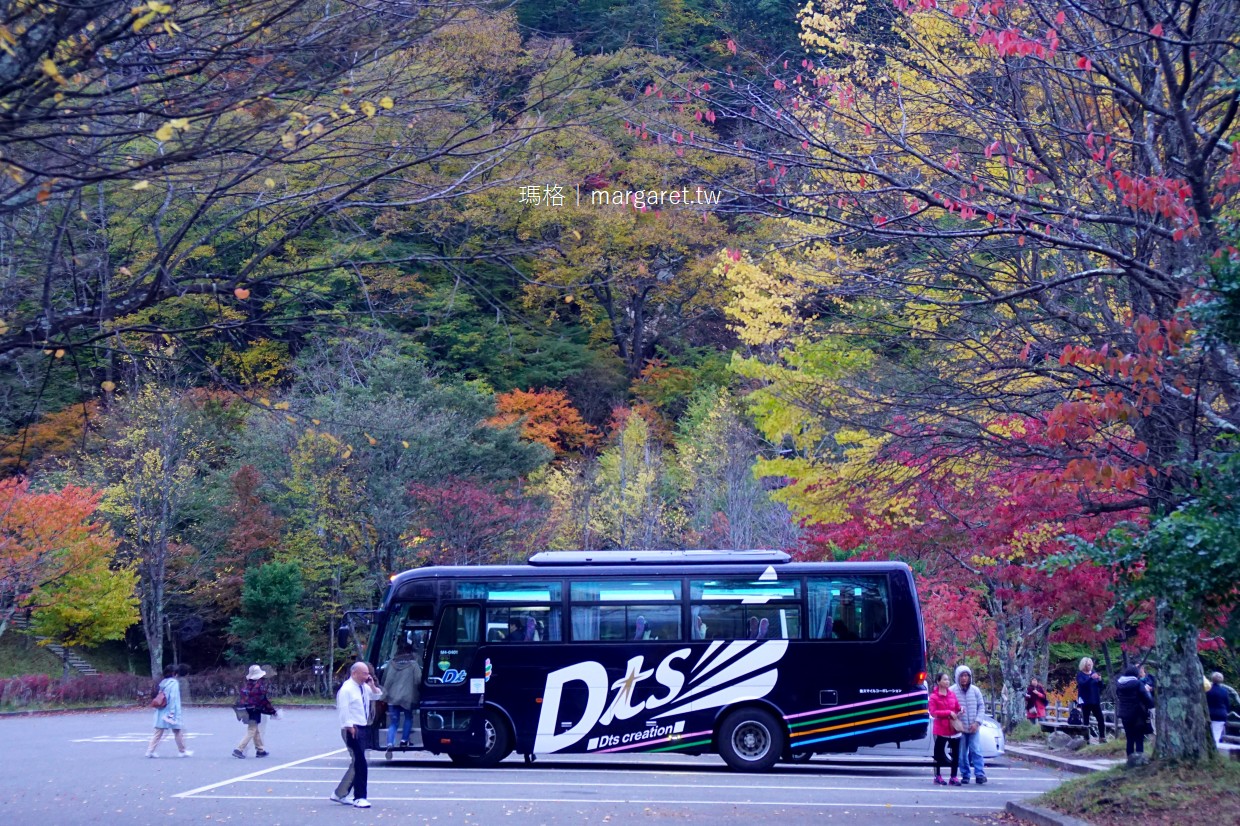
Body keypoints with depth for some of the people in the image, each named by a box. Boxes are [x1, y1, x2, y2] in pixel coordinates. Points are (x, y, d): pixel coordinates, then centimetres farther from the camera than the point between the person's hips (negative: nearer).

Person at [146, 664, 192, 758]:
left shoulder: (163, 682, 11)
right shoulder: (174, 683, -11)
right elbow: (173, 698, -17)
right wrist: (172, 713, -20)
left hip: (161, 712, 6)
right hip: (170, 711, -6)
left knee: (158, 732, 6)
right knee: (177, 732, 7)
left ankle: (150, 750, -1)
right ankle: (183, 751, 17)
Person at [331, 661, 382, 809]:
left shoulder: (364, 687, 13)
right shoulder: (347, 689, -12)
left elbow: (377, 696, 23)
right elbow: (343, 710, -17)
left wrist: (372, 685, 6)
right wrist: (350, 727, -21)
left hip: (361, 728, 9)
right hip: (352, 730, -9)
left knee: (356, 763, 13)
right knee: (360, 763, -10)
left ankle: (339, 794, 22)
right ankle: (360, 798, -5)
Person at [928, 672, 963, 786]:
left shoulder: (952, 694, 10)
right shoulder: (934, 696, -6)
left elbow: (957, 708, 20)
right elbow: (933, 712, -14)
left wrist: (960, 711, -4)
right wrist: (948, 713, -19)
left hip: (954, 728, 5)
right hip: (941, 730, -5)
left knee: (955, 754, 5)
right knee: (939, 753, 3)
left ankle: (954, 777, 13)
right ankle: (937, 776, 14)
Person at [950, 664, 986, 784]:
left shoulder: (975, 690, 3)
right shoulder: (952, 691, -5)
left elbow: (981, 706, 6)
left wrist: (977, 722, -3)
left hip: (974, 728, 1)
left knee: (976, 751, -5)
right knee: (962, 753, 3)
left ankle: (980, 774, -6)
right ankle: (965, 775, 11)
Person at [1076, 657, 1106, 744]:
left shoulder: (1094, 672, 10)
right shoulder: (1080, 674, -2)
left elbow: (1100, 686, 10)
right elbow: (1082, 683, -21)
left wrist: (1100, 680, -11)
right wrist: (1091, 678, -33)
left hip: (1095, 700, 4)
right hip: (1085, 701, -4)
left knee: (1100, 719, -3)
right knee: (1086, 720, -3)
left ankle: (1102, 737, 1)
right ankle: (1086, 739, 0)